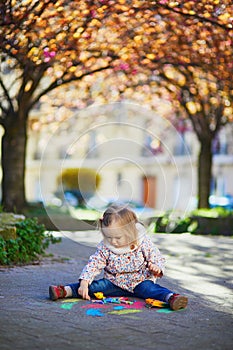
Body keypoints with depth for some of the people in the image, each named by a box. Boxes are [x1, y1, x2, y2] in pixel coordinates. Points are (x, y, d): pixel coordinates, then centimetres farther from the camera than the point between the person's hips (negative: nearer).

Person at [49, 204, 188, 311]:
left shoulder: (144, 243, -11)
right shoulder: (105, 248, -7)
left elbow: (158, 258, -1)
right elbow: (93, 265, -11)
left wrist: (156, 268, -25)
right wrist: (84, 283, -25)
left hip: (139, 283, -2)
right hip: (114, 284, 2)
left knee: (149, 288, -31)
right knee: (97, 285, -20)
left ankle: (171, 298, -56)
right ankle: (66, 291, -30)